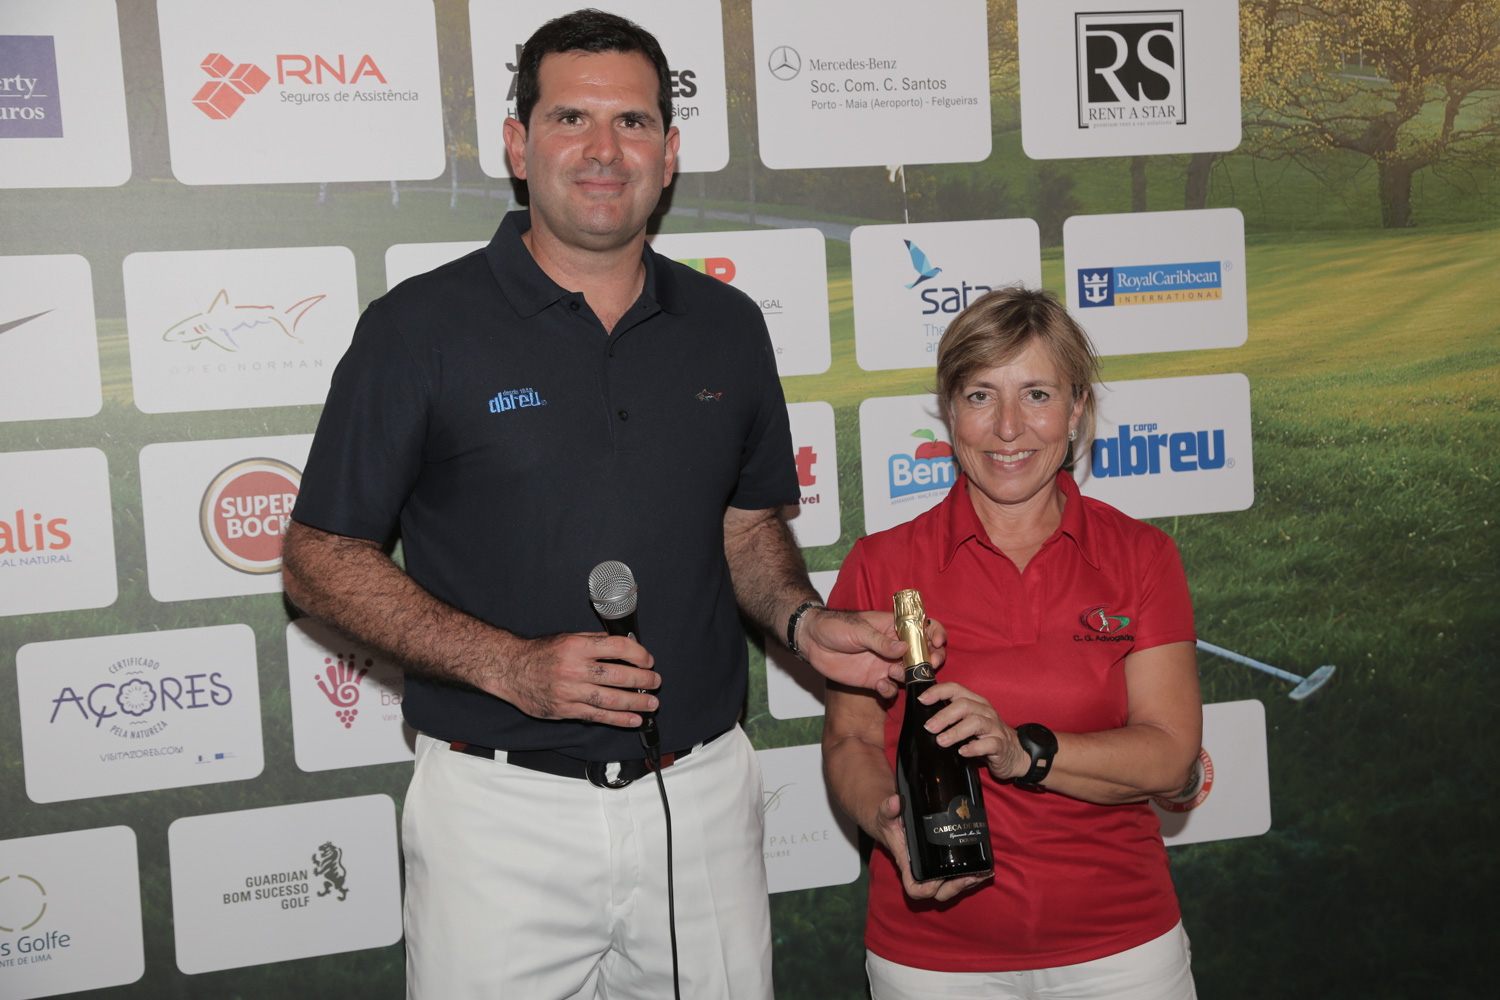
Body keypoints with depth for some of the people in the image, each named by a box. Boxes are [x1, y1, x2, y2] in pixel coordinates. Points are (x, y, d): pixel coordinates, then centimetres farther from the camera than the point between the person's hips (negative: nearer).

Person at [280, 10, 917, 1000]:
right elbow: (321, 557, -6)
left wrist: (804, 620, -4)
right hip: (504, 807, -3)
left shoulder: (726, 326, 6)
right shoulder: (421, 326, -7)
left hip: (704, 796, 4)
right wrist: (510, 666, -18)